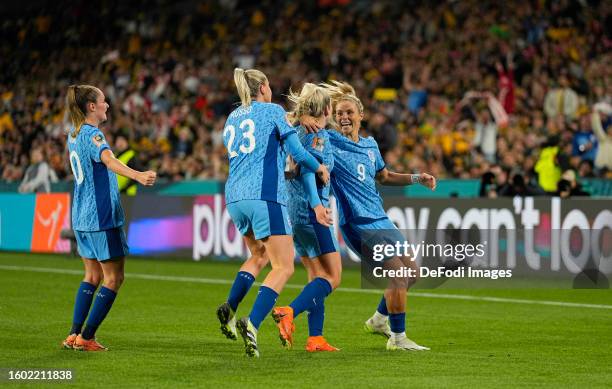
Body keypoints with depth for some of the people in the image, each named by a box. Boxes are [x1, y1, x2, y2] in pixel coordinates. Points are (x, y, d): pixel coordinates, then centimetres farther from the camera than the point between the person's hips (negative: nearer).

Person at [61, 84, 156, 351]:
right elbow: (109, 160, -35)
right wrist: (137, 175, -51)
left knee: (93, 275, 18)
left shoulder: (74, 135, 12)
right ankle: (86, 338, -2)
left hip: (81, 217, 9)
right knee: (113, 277, -1)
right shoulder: (92, 134, -14)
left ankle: (74, 335, 14)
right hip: (101, 217, -9)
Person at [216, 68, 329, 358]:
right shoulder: (273, 111, 3)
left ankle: (230, 308, 7)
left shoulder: (232, 119, 20)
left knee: (259, 255, 27)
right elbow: (295, 150, -3)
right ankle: (252, 325, -23)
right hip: (265, 196, -7)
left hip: (235, 197, 7)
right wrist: (319, 168, 13)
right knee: (283, 267, -5)